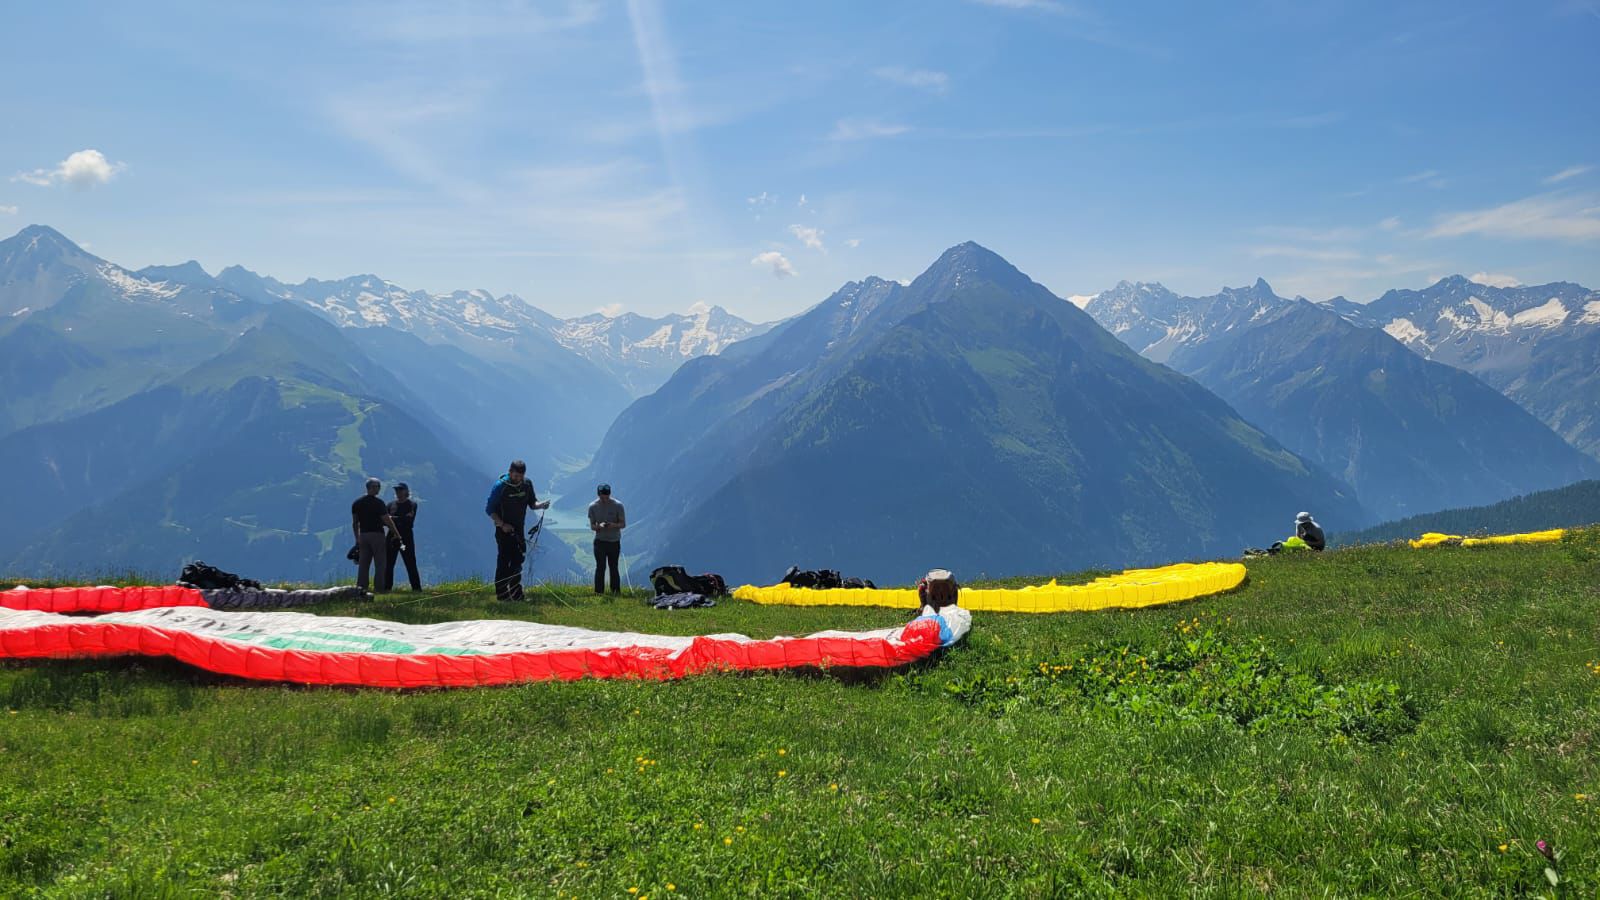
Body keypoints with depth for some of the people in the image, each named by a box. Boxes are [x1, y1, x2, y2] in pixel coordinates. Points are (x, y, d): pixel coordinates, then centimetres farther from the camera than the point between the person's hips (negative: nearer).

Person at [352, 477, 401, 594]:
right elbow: (387, 521, -11)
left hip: (363, 535, 5)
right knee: (380, 563, 1)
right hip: (377, 535, -5)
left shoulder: (357, 503, 8)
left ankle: (361, 588, 7)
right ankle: (380, 588, -1)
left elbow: (354, 523, 10)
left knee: (363, 563, 8)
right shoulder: (378, 503, -11)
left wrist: (357, 539, 17)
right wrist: (397, 533, -1)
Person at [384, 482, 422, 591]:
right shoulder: (391, 504, 13)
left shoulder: (412, 504, 2)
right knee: (388, 564, 3)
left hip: (406, 538, -3)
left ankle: (416, 587, 0)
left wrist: (393, 518, -15)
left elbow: (409, 521, -12)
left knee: (411, 564, -3)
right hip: (392, 537, 4)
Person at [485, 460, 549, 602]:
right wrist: (502, 524, -18)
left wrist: (541, 505, -15)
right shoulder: (500, 486, -14)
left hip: (519, 529, 5)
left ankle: (515, 593, 17)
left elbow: (532, 503, 8)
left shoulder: (527, 484, 1)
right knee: (504, 560, -5)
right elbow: (489, 509, -9)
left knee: (517, 560, 8)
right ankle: (501, 594, 2)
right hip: (504, 530, -5)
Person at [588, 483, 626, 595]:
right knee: (600, 567, -5)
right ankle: (598, 592, -2)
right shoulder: (593, 507, -3)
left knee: (613, 567, 7)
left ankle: (616, 592, 16)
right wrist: (599, 526, -22)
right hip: (600, 541, 0)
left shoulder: (618, 506, -6)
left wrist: (614, 525, -24)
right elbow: (592, 526, 1)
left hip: (614, 541, 0)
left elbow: (623, 524, -2)